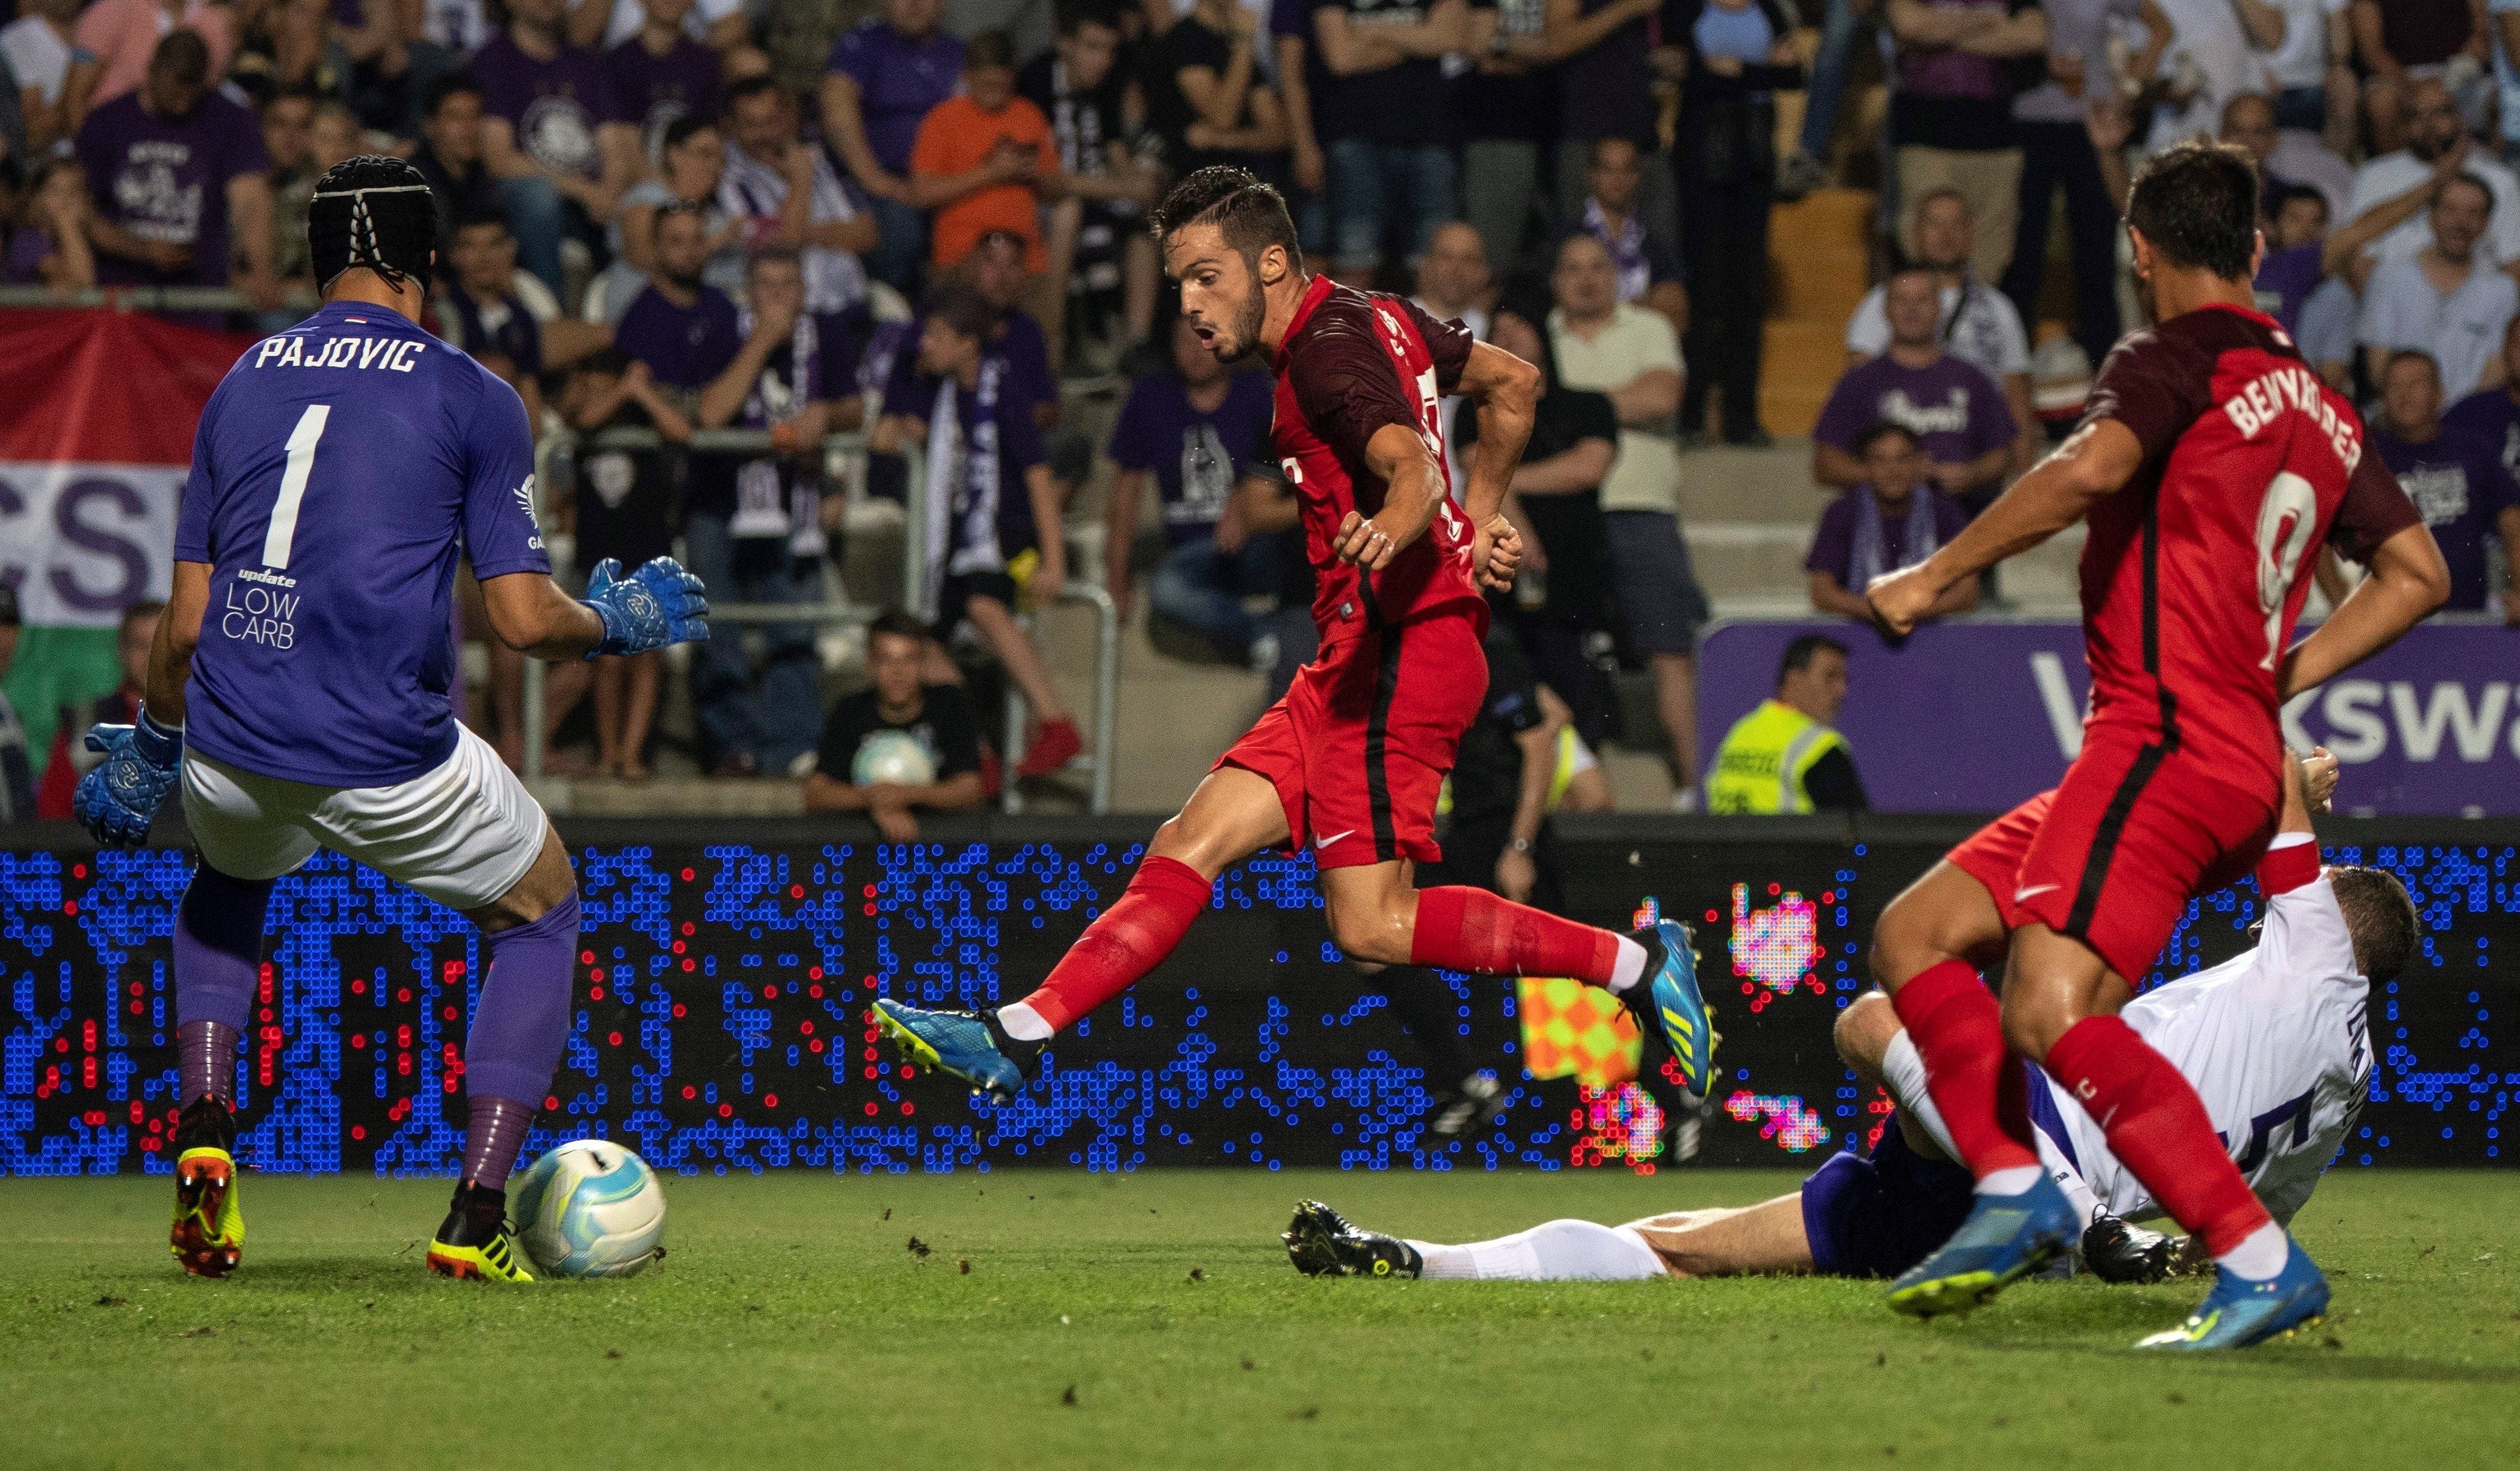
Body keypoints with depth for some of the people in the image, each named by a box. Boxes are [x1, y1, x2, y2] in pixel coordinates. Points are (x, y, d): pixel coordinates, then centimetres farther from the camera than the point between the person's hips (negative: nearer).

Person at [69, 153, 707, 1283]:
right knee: (542, 914, 22)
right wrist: (623, 621, 15)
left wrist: (147, 752, 27)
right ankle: (477, 1218, 9)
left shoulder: (240, 384, 13)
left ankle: (204, 1137, 16)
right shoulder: (473, 400, 1)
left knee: (227, 881, 38)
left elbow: (185, 626, 11)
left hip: (230, 755, 4)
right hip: (387, 765, -4)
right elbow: (524, 621, -5)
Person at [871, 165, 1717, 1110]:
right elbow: (1512, 381, 29)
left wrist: (1390, 530, -48)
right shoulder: (1375, 317, 17)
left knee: (1372, 924, -14)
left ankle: (1637, 963, -9)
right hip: (1360, 659, 10)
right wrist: (1479, 519, 32)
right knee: (1191, 846, 2)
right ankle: (1017, 1038, -2)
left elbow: (1413, 466, -27)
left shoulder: (1329, 347, -11)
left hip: (1401, 650, -10)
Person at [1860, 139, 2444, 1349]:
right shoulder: (2320, 409, 20)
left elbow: (2092, 467, -24)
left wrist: (1932, 576, -16)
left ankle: (2260, 1262, -27)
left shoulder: (2176, 361, -4)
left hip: (2165, 741, -9)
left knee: (2051, 1012, -24)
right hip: (2239, 753, 9)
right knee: (1913, 937, 12)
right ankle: (2014, 1193, 3)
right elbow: (2417, 572, 23)